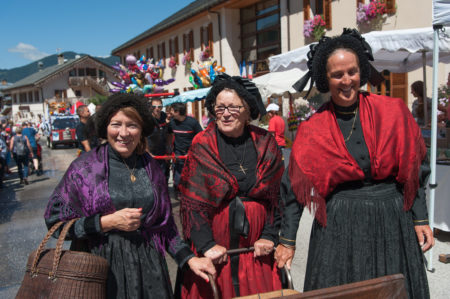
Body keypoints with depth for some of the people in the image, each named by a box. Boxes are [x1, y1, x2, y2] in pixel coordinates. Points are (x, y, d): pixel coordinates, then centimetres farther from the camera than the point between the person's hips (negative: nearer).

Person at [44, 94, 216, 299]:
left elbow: (165, 225, 9)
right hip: (101, 267, -3)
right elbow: (55, 220, -8)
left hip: (148, 266, 3)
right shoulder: (85, 167, -6)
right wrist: (107, 222, -16)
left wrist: (189, 258, 0)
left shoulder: (150, 168, 4)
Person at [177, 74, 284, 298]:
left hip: (256, 249, 2)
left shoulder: (265, 144, 2)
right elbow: (192, 201, -8)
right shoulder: (202, 146, -5)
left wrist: (269, 236, -6)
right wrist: (206, 245, -15)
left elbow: (276, 195, 2)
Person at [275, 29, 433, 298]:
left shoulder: (393, 112, -2)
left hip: (393, 219, 2)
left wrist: (420, 219, -1)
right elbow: (294, 187, 0)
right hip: (339, 225, -1)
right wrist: (287, 241, 0)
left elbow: (414, 168, 3)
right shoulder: (313, 130, -4)